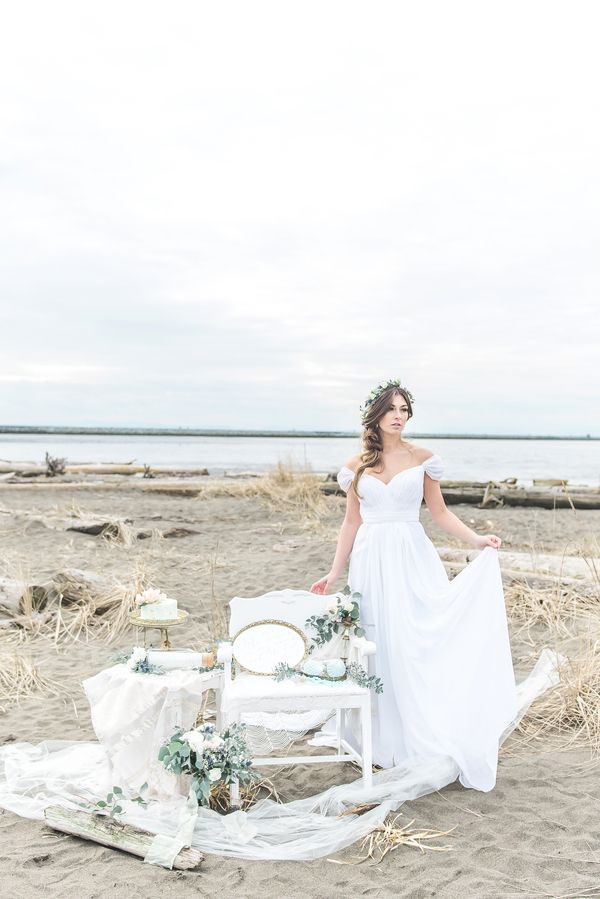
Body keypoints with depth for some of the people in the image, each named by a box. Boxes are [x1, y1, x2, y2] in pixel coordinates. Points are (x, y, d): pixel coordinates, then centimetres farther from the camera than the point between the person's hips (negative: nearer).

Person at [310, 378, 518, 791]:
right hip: (371, 561, 2)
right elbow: (351, 522, 12)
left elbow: (439, 511, 6)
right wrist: (334, 573, 11)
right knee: (379, 646, 3)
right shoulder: (357, 466, 6)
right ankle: (386, 740, 13)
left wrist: (477, 539, -7)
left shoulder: (423, 458, 2)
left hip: (412, 559, -1)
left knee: (417, 644, -6)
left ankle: (427, 739, 4)